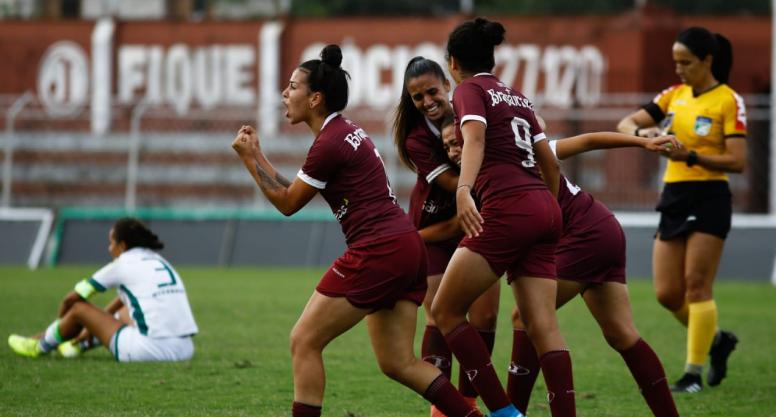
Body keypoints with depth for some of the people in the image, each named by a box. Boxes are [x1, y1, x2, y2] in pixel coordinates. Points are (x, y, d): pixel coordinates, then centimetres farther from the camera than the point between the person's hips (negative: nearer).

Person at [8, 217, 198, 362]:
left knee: (79, 308, 11)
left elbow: (70, 299, 11)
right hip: (185, 348, 7)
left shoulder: (122, 264, 2)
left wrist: (61, 325, 31)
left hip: (154, 349, -7)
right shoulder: (159, 261, 20)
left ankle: (38, 346, 35)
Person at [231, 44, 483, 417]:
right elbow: (293, 191, 23)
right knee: (397, 363, 10)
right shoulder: (347, 132, 17)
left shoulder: (329, 143, -12)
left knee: (304, 342, -2)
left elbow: (287, 202, -2)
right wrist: (257, 154, 19)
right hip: (407, 249, 10)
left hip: (378, 253, -10)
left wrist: (248, 158, 3)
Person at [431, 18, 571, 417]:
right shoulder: (516, 97, 23)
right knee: (543, 326, 2)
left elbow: (475, 137, -18)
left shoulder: (470, 90, 2)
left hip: (508, 208, -7)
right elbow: (550, 163, 25)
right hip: (545, 209, 7)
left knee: (445, 311, 1)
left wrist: (464, 190, -34)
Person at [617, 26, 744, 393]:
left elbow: (737, 161, -13)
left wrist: (691, 156, -24)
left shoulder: (729, 101, -6)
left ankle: (694, 373, -2)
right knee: (667, 293, 3)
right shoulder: (674, 95, 11)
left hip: (709, 198, -6)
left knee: (697, 286, -8)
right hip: (673, 198, 6)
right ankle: (716, 340, 27)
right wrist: (641, 133, -13)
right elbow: (626, 123, 10)